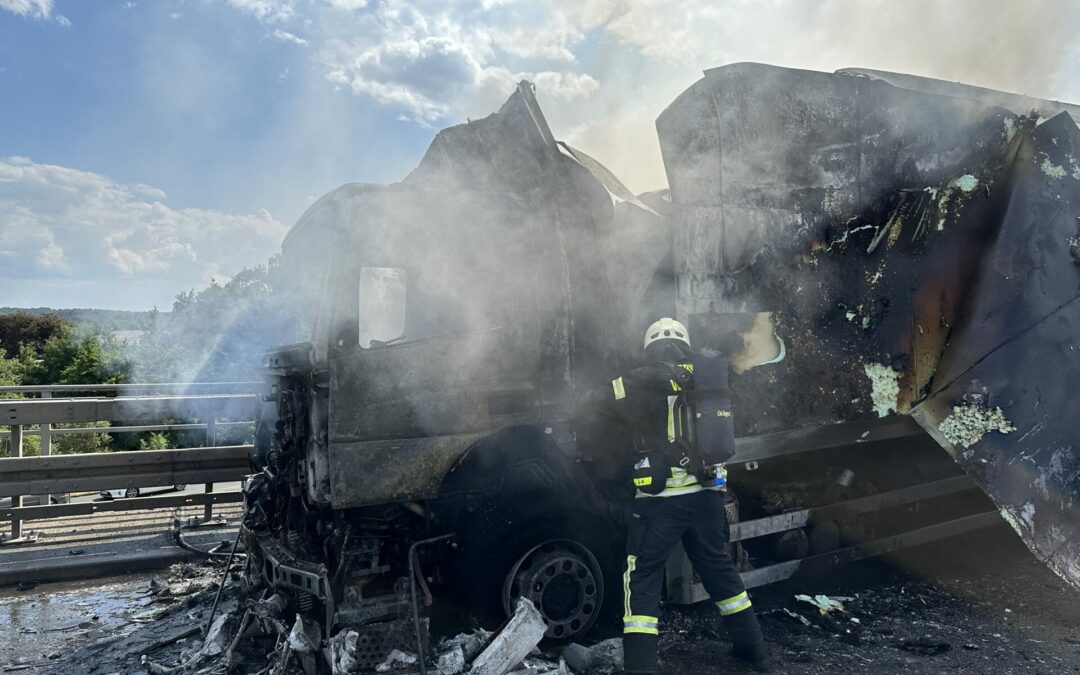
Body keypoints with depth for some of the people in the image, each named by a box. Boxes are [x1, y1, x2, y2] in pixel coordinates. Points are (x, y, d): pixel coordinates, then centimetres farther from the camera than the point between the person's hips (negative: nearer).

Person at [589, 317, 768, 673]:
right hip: (707, 494, 6)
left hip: (663, 498, -6)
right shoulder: (709, 376, 8)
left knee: (642, 576, 3)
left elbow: (598, 402, -5)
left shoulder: (649, 380, -9)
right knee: (718, 567, 23)